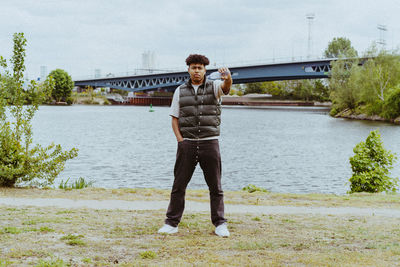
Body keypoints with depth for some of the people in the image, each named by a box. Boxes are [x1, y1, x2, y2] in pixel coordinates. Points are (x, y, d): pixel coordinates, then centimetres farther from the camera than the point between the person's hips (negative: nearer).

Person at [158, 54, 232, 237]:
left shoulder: (214, 86, 3)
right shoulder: (180, 91, 9)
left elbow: (227, 86, -21)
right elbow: (175, 118, 10)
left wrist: (227, 77, -45)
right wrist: (180, 140, -4)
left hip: (210, 143, -1)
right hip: (187, 144, 1)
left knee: (215, 186, 4)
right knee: (179, 185, 3)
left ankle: (220, 224, 12)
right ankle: (172, 223, 11)